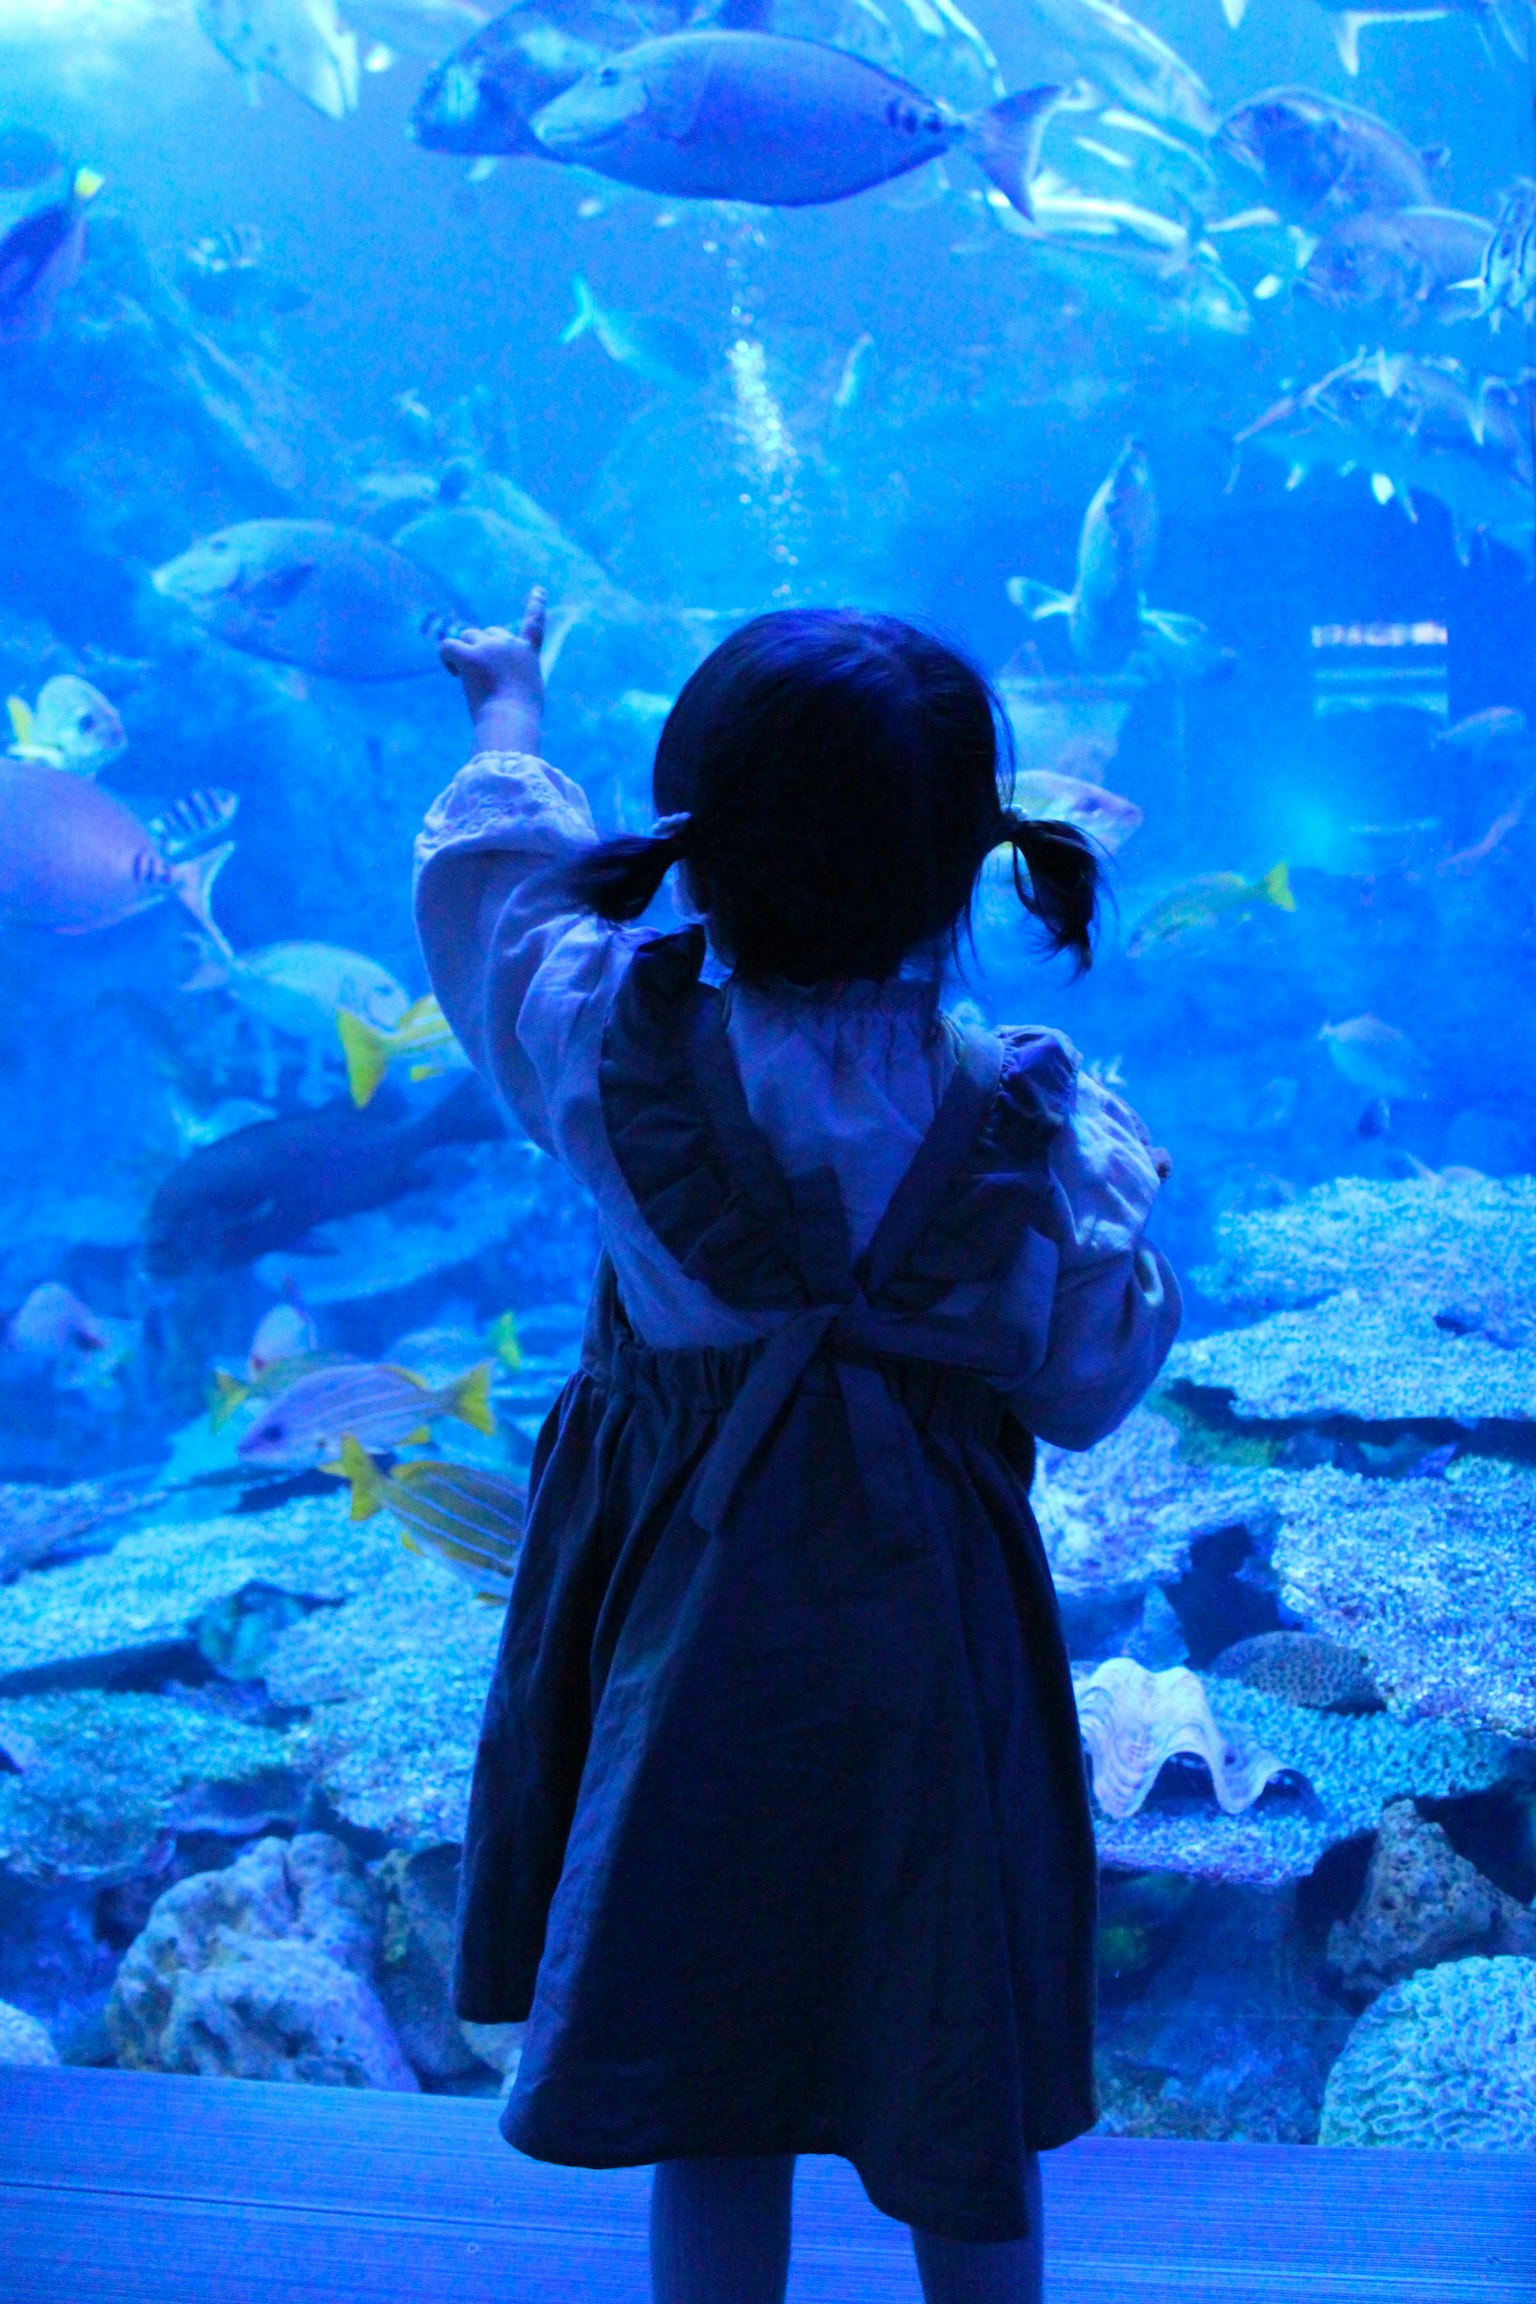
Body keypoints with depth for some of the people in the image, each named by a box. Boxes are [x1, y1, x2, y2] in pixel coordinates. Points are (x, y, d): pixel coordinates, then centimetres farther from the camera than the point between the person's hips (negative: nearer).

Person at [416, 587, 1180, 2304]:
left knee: (709, 2109, 14)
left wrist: (507, 704, 24)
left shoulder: (615, 1054, -15)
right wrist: (1116, 1176, 10)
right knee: (965, 2102, 18)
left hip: (689, 1629, 0)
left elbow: (491, 869, 5)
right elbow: (1086, 1386, -5)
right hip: (933, 1641, 0)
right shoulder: (1024, 1125, -16)